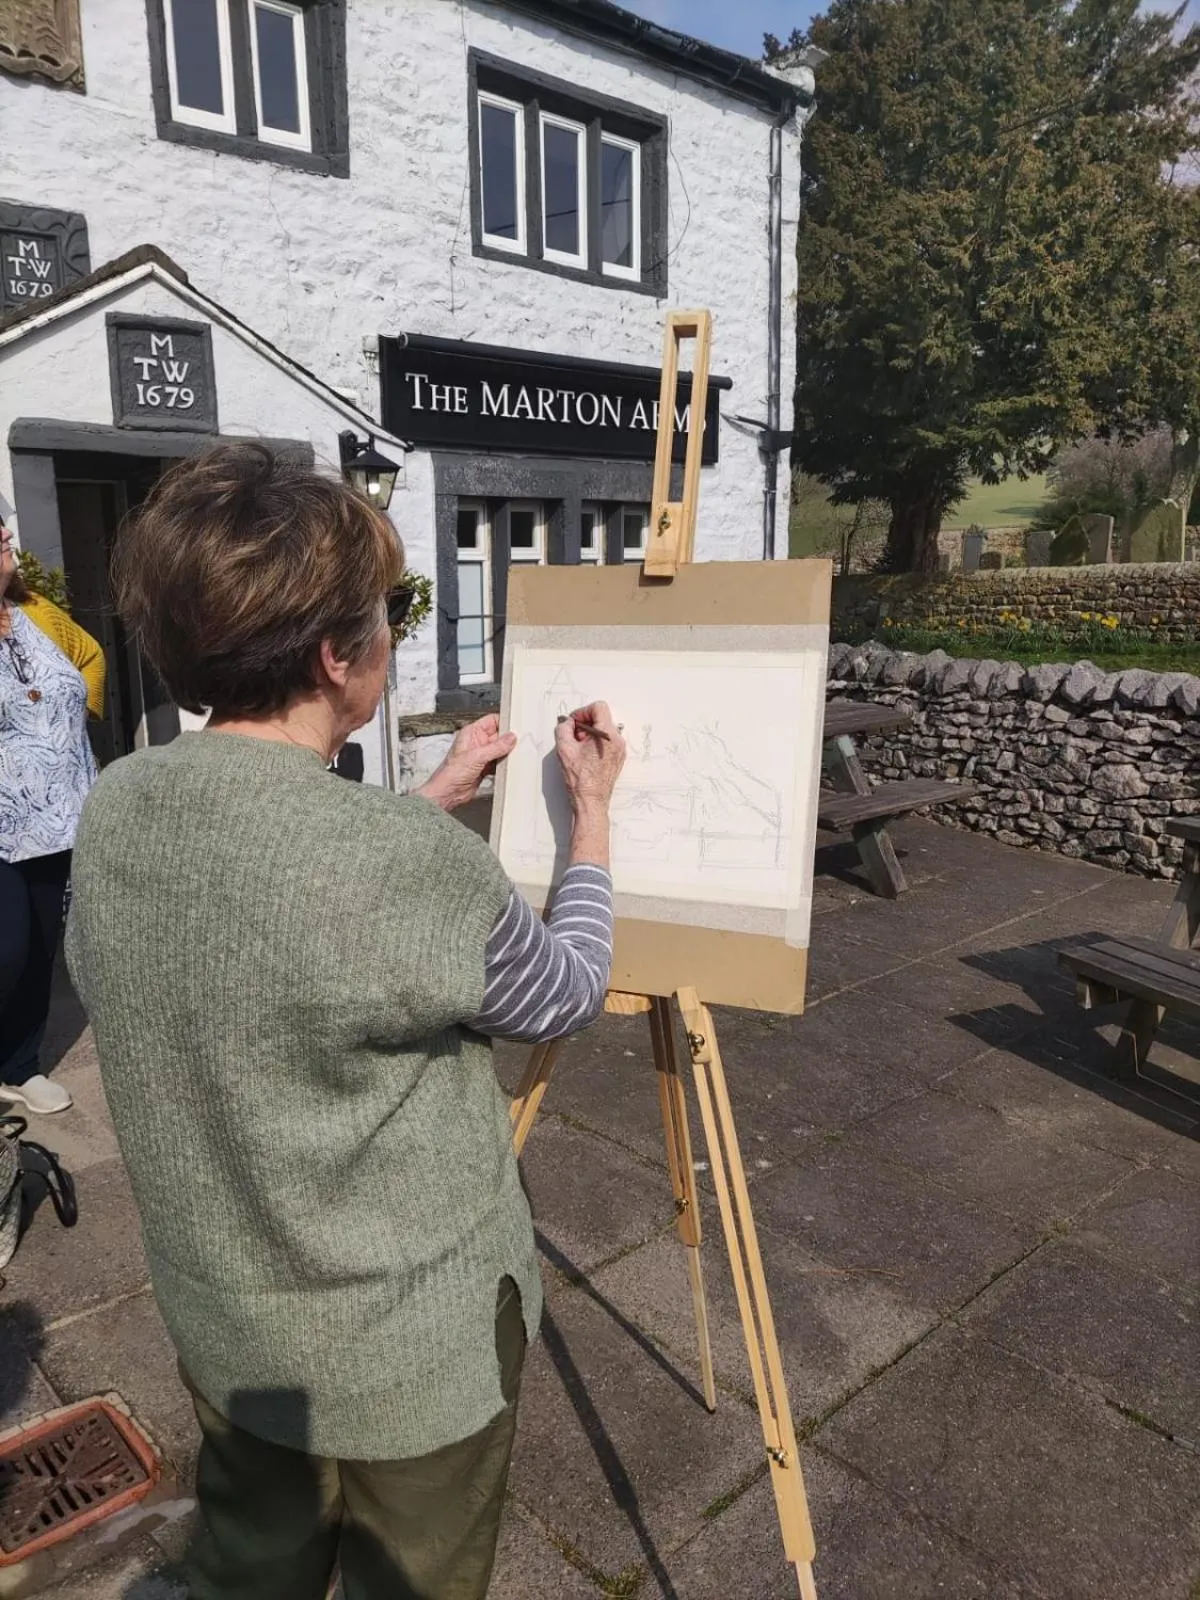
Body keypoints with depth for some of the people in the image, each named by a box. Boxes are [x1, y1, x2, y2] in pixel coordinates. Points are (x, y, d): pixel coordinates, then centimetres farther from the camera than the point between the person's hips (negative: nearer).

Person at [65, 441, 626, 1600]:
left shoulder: (112, 810, -11)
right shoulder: (408, 865, -32)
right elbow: (568, 993, -12)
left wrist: (432, 801, 9)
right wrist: (591, 810, 1)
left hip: (222, 1328, 6)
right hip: (409, 1352, -5)